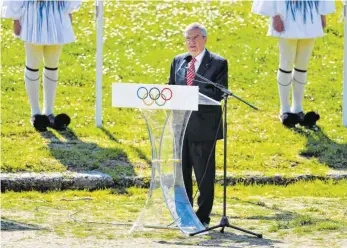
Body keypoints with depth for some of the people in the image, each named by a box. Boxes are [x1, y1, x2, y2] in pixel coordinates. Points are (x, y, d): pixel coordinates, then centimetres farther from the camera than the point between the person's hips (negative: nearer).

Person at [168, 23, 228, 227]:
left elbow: (219, 93, -11)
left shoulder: (218, 63, -2)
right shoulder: (178, 61, 15)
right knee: (182, 172, 10)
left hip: (204, 125, -5)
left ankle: (203, 217, 5)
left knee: (204, 173, -1)